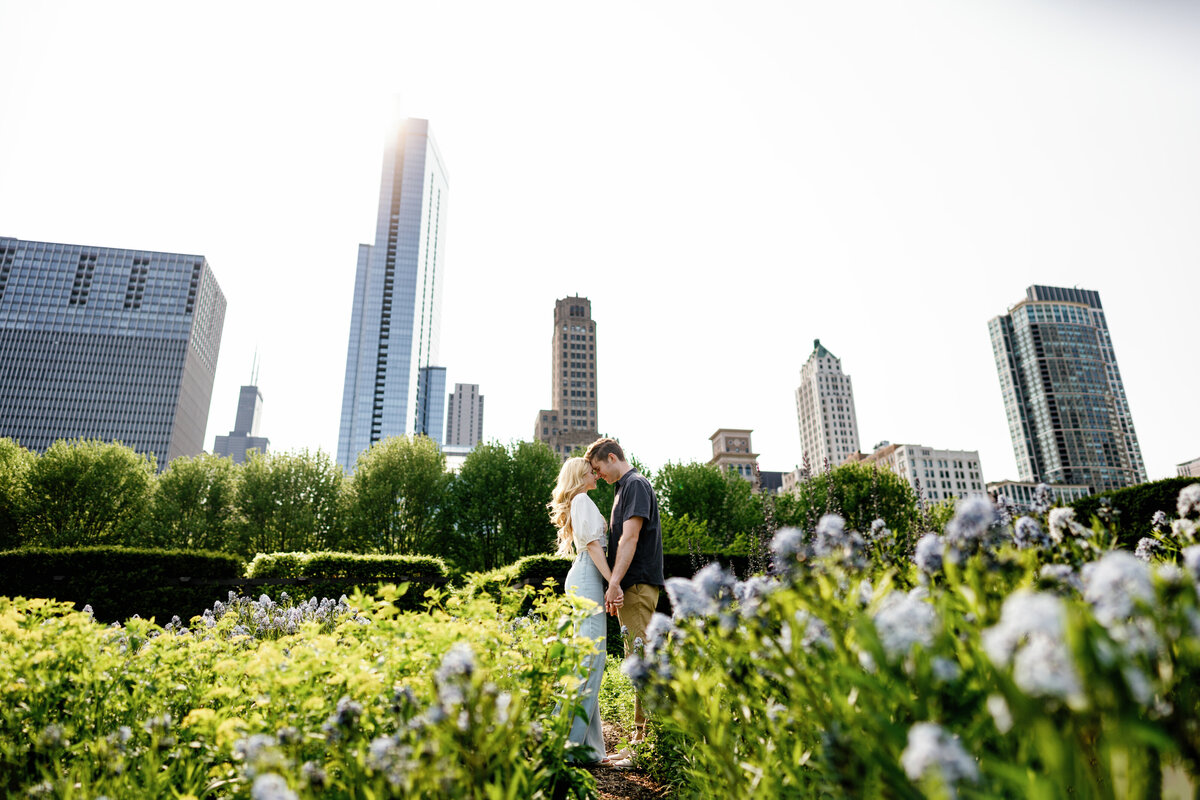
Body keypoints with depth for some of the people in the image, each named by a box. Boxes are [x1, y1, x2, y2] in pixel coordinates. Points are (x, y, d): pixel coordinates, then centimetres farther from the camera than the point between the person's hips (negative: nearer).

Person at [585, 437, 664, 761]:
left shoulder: (636, 484, -8)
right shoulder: (624, 488, 21)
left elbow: (630, 538, -18)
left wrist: (614, 583, -22)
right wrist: (616, 587, 19)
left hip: (638, 585, -10)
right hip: (632, 588, 10)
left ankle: (642, 746, -6)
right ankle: (641, 739, 18)